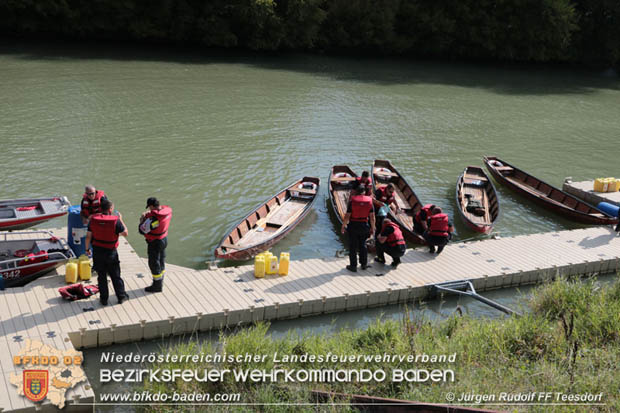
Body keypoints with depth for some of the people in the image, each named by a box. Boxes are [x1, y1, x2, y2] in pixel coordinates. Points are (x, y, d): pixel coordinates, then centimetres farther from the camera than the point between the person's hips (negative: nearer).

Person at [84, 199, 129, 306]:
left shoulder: (93, 219, -7)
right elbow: (125, 233, -7)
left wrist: (87, 249, 11)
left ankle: (104, 298, 21)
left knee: (101, 276, 13)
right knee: (115, 275, 13)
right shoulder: (115, 221, -17)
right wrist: (121, 220, 2)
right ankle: (121, 296, 22)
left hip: (97, 251, 2)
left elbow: (88, 236, -3)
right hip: (111, 252, -2)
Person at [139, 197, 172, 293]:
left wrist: (142, 220, -9)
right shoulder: (167, 210, -9)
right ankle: (160, 282, 37)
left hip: (155, 243, -8)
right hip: (164, 239, 8)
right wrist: (149, 213, -1)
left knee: (154, 264, 8)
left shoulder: (153, 218, -33)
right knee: (161, 261, 21)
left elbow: (142, 230, -24)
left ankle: (157, 286, 21)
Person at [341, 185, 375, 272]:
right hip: (364, 225, 3)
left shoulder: (352, 200, -13)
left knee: (353, 247, 7)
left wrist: (343, 226, -1)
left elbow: (347, 216, -14)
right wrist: (372, 228, 8)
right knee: (362, 245, 20)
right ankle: (364, 264, 26)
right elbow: (372, 217, -3)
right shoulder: (369, 201, -4)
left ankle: (353, 266, 10)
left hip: (353, 225, -3)